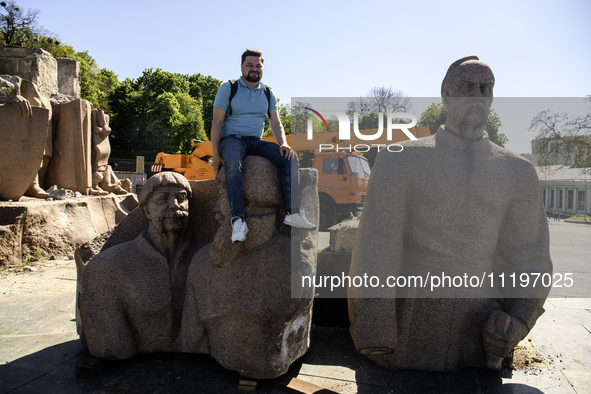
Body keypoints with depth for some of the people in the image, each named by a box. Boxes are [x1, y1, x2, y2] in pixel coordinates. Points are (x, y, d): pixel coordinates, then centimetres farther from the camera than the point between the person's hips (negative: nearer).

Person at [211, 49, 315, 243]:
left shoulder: (268, 93, 14)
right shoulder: (228, 88, 2)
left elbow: (276, 123, 11)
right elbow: (217, 122, -3)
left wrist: (283, 143, -11)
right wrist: (215, 154, -12)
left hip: (256, 142, 4)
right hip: (231, 139, -4)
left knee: (290, 158, -21)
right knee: (233, 164, -39)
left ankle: (293, 212, -28)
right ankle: (238, 221, -42)